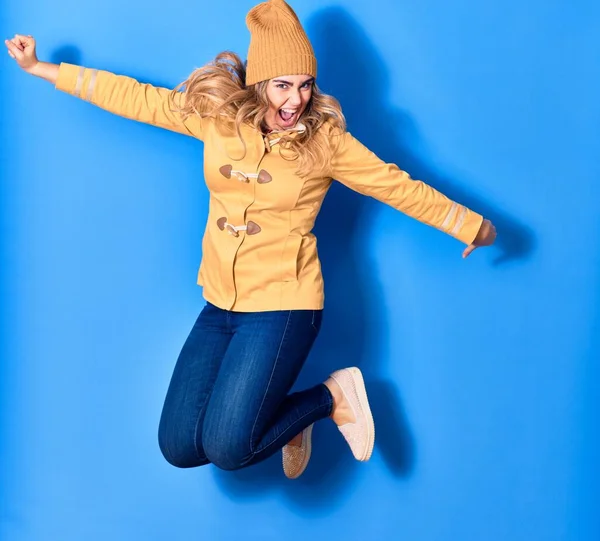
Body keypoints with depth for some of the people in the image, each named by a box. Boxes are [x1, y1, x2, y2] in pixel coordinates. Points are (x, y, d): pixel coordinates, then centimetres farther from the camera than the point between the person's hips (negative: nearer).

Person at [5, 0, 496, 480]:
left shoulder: (324, 139, -8)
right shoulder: (216, 115, 0)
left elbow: (398, 186, 0)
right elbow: (136, 98, 7)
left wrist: (474, 227, 6)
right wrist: (41, 69, 13)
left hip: (283, 304, -5)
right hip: (220, 304, 5)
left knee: (226, 449, -16)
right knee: (179, 447, 1)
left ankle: (332, 397, 7)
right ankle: (275, 415, 26)